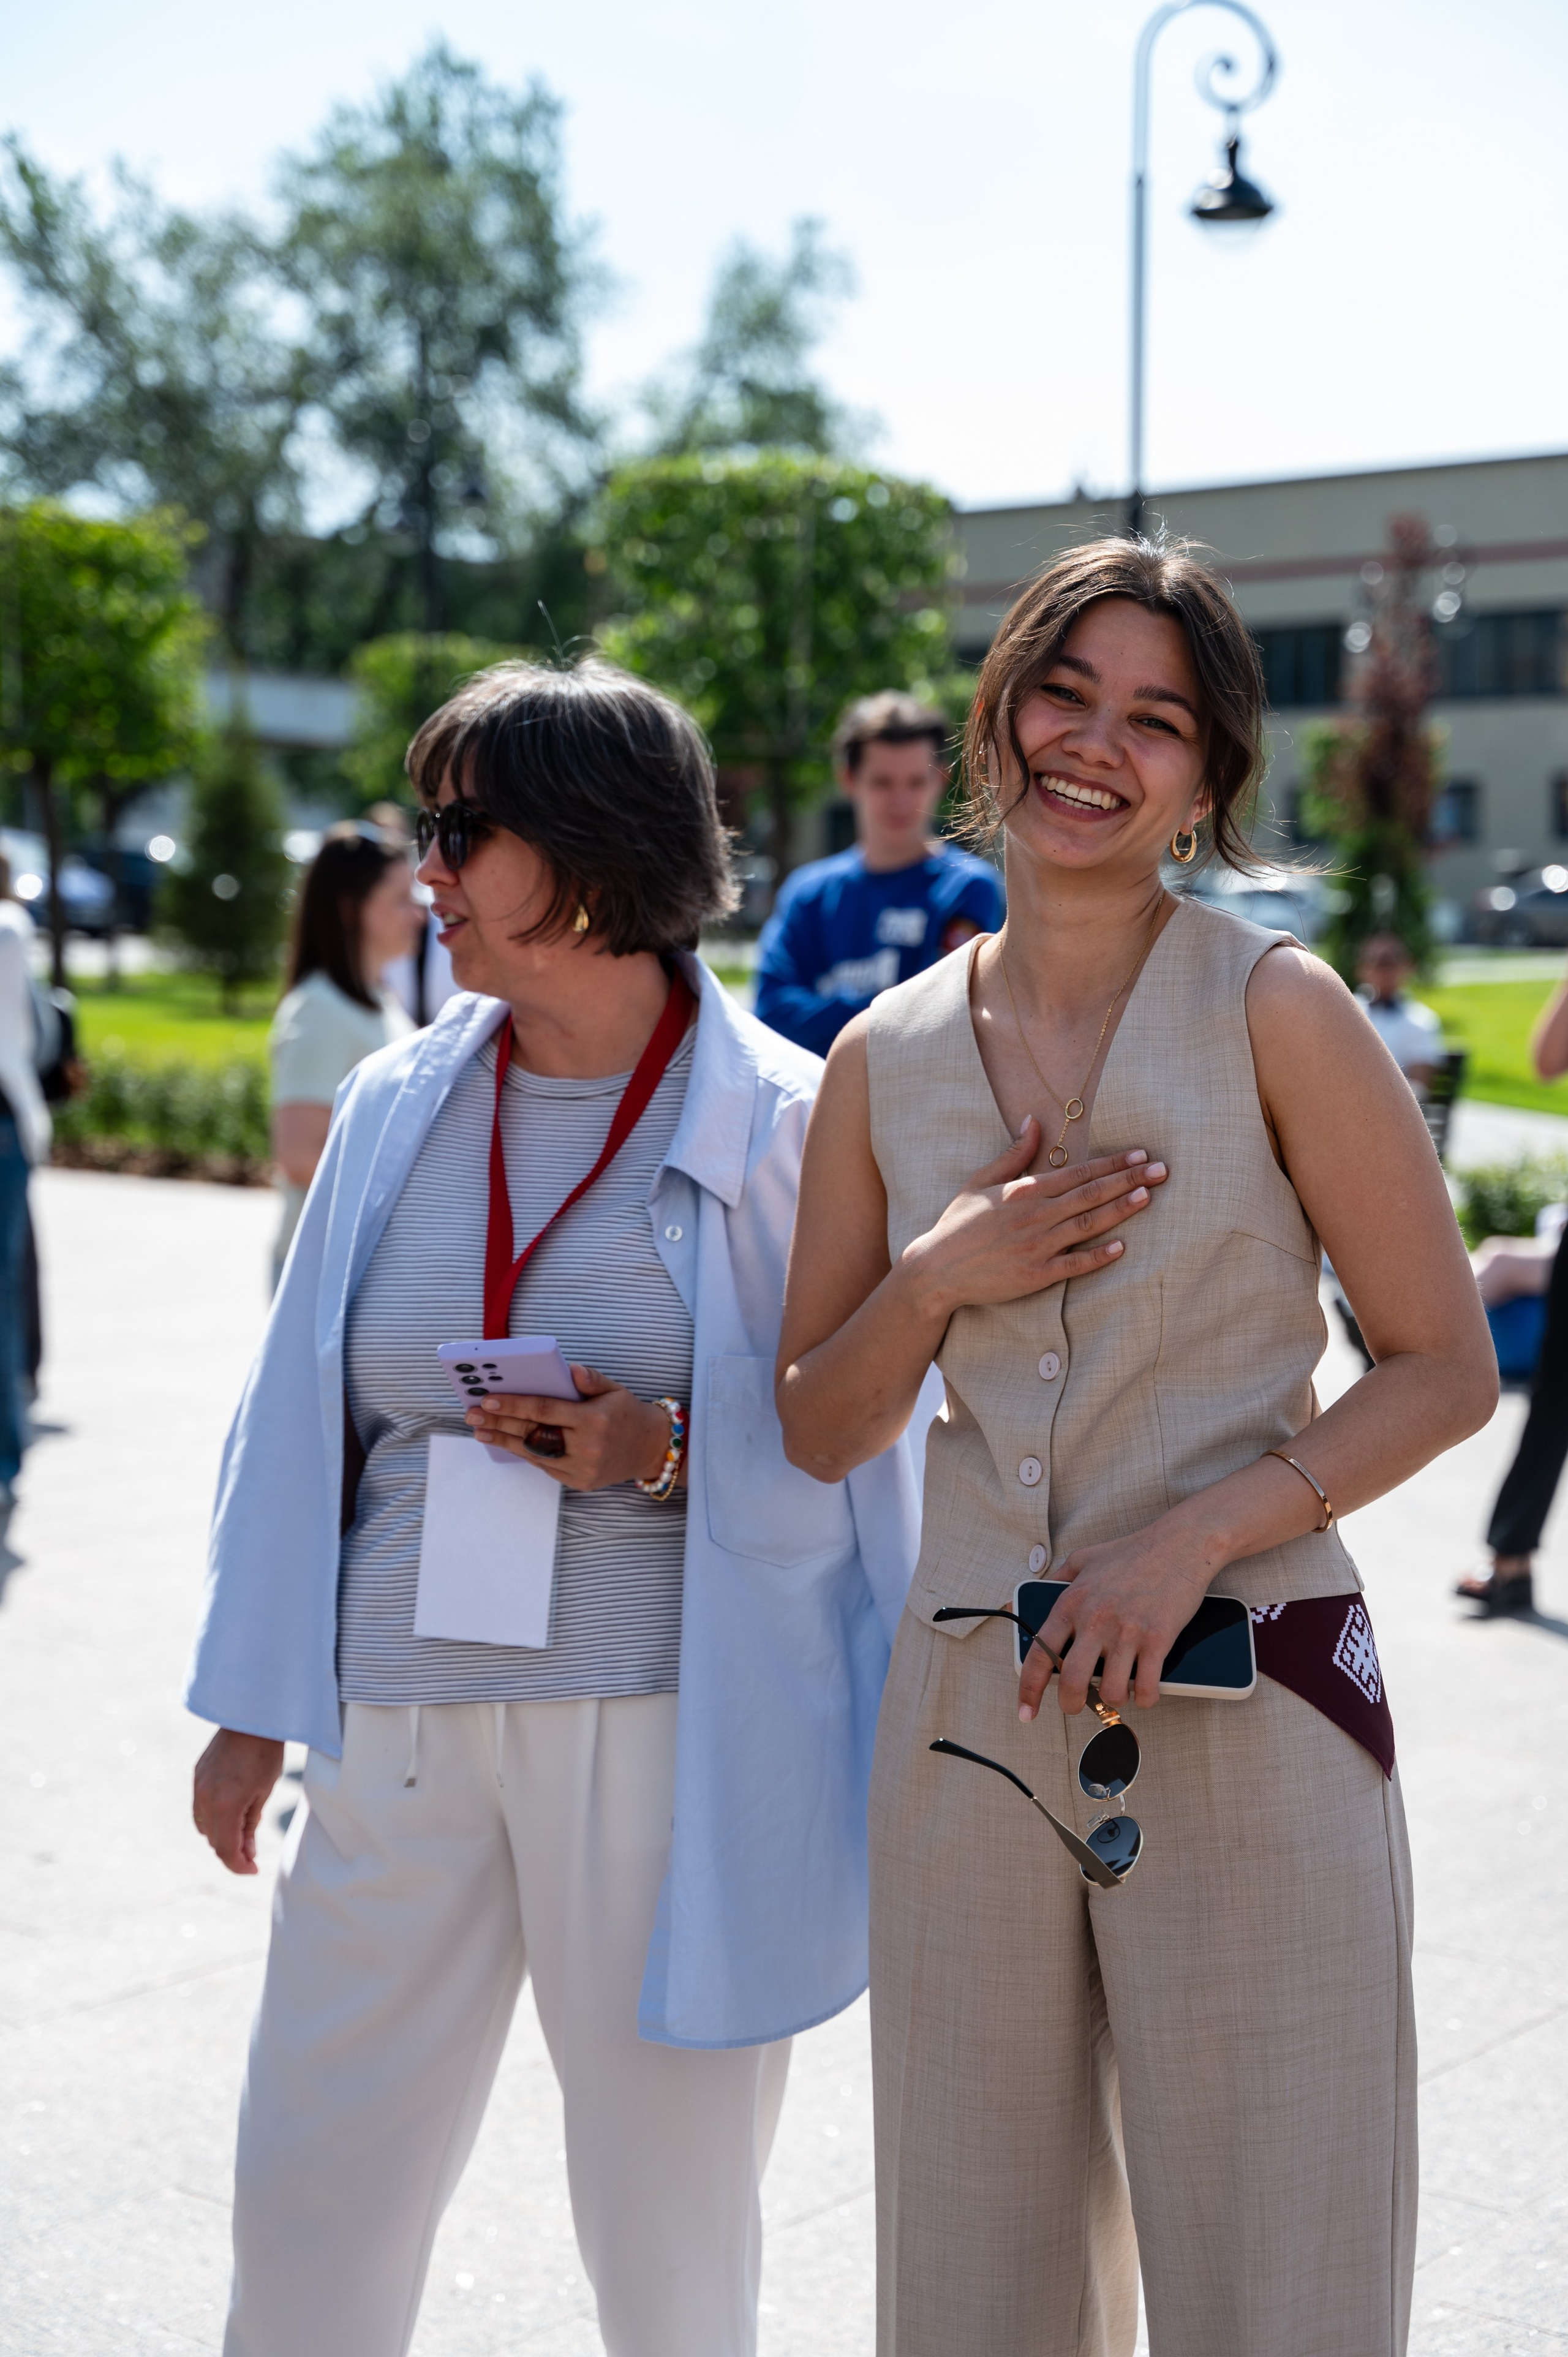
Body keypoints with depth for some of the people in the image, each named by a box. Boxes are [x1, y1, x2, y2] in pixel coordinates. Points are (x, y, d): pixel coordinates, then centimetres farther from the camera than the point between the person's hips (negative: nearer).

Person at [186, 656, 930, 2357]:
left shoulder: (783, 1127, -5)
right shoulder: (397, 1105, 8)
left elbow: (855, 1440, -2)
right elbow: (301, 1417, 14)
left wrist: (670, 1449, -19)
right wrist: (252, 1705, 13)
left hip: (669, 1735, -4)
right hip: (401, 1729, 4)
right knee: (305, 2206, 9)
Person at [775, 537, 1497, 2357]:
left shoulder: (1273, 1010, -5)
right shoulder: (887, 1058, 6)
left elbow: (1445, 1366, -3)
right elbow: (818, 1432, 12)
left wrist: (1193, 1536, -15)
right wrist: (935, 1278, -7)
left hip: (1246, 1724, -3)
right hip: (970, 1718, 4)